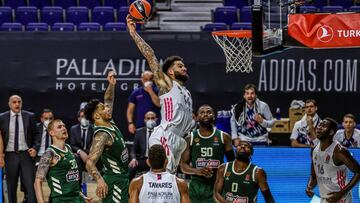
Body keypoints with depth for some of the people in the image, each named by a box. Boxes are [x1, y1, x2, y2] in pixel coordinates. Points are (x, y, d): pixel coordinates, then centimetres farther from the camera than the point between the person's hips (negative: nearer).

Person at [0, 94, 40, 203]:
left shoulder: (29, 116, 3)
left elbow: (36, 134, 10)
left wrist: (35, 148, -4)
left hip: (26, 154, 0)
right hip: (10, 155, 0)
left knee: (31, 185, -5)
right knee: (11, 187, 8)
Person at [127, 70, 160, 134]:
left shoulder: (156, 91, 4)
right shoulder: (136, 92, 10)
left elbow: (159, 104, -11)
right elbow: (130, 110, 11)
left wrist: (150, 91, -11)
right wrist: (130, 123, -1)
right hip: (140, 127, 2)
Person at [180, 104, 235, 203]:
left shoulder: (224, 137, 5)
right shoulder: (190, 139, 6)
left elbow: (232, 163, 10)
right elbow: (183, 165, 5)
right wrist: (197, 171, -15)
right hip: (196, 186, 1)